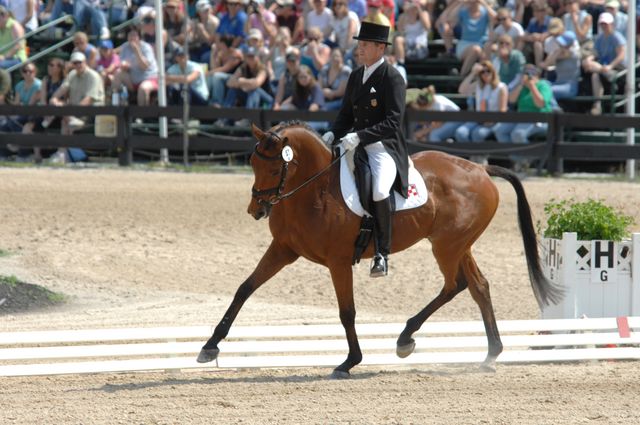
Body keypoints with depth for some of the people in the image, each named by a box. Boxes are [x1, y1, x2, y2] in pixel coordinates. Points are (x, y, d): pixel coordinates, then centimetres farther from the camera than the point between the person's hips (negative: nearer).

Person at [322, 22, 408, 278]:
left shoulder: (392, 78, -10)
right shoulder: (355, 77, 14)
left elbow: (393, 123, -18)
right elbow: (346, 115, 20)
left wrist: (359, 136, -28)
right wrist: (332, 134, -1)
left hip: (385, 148, -8)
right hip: (356, 147, 8)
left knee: (379, 192, -33)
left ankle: (382, 253, -19)